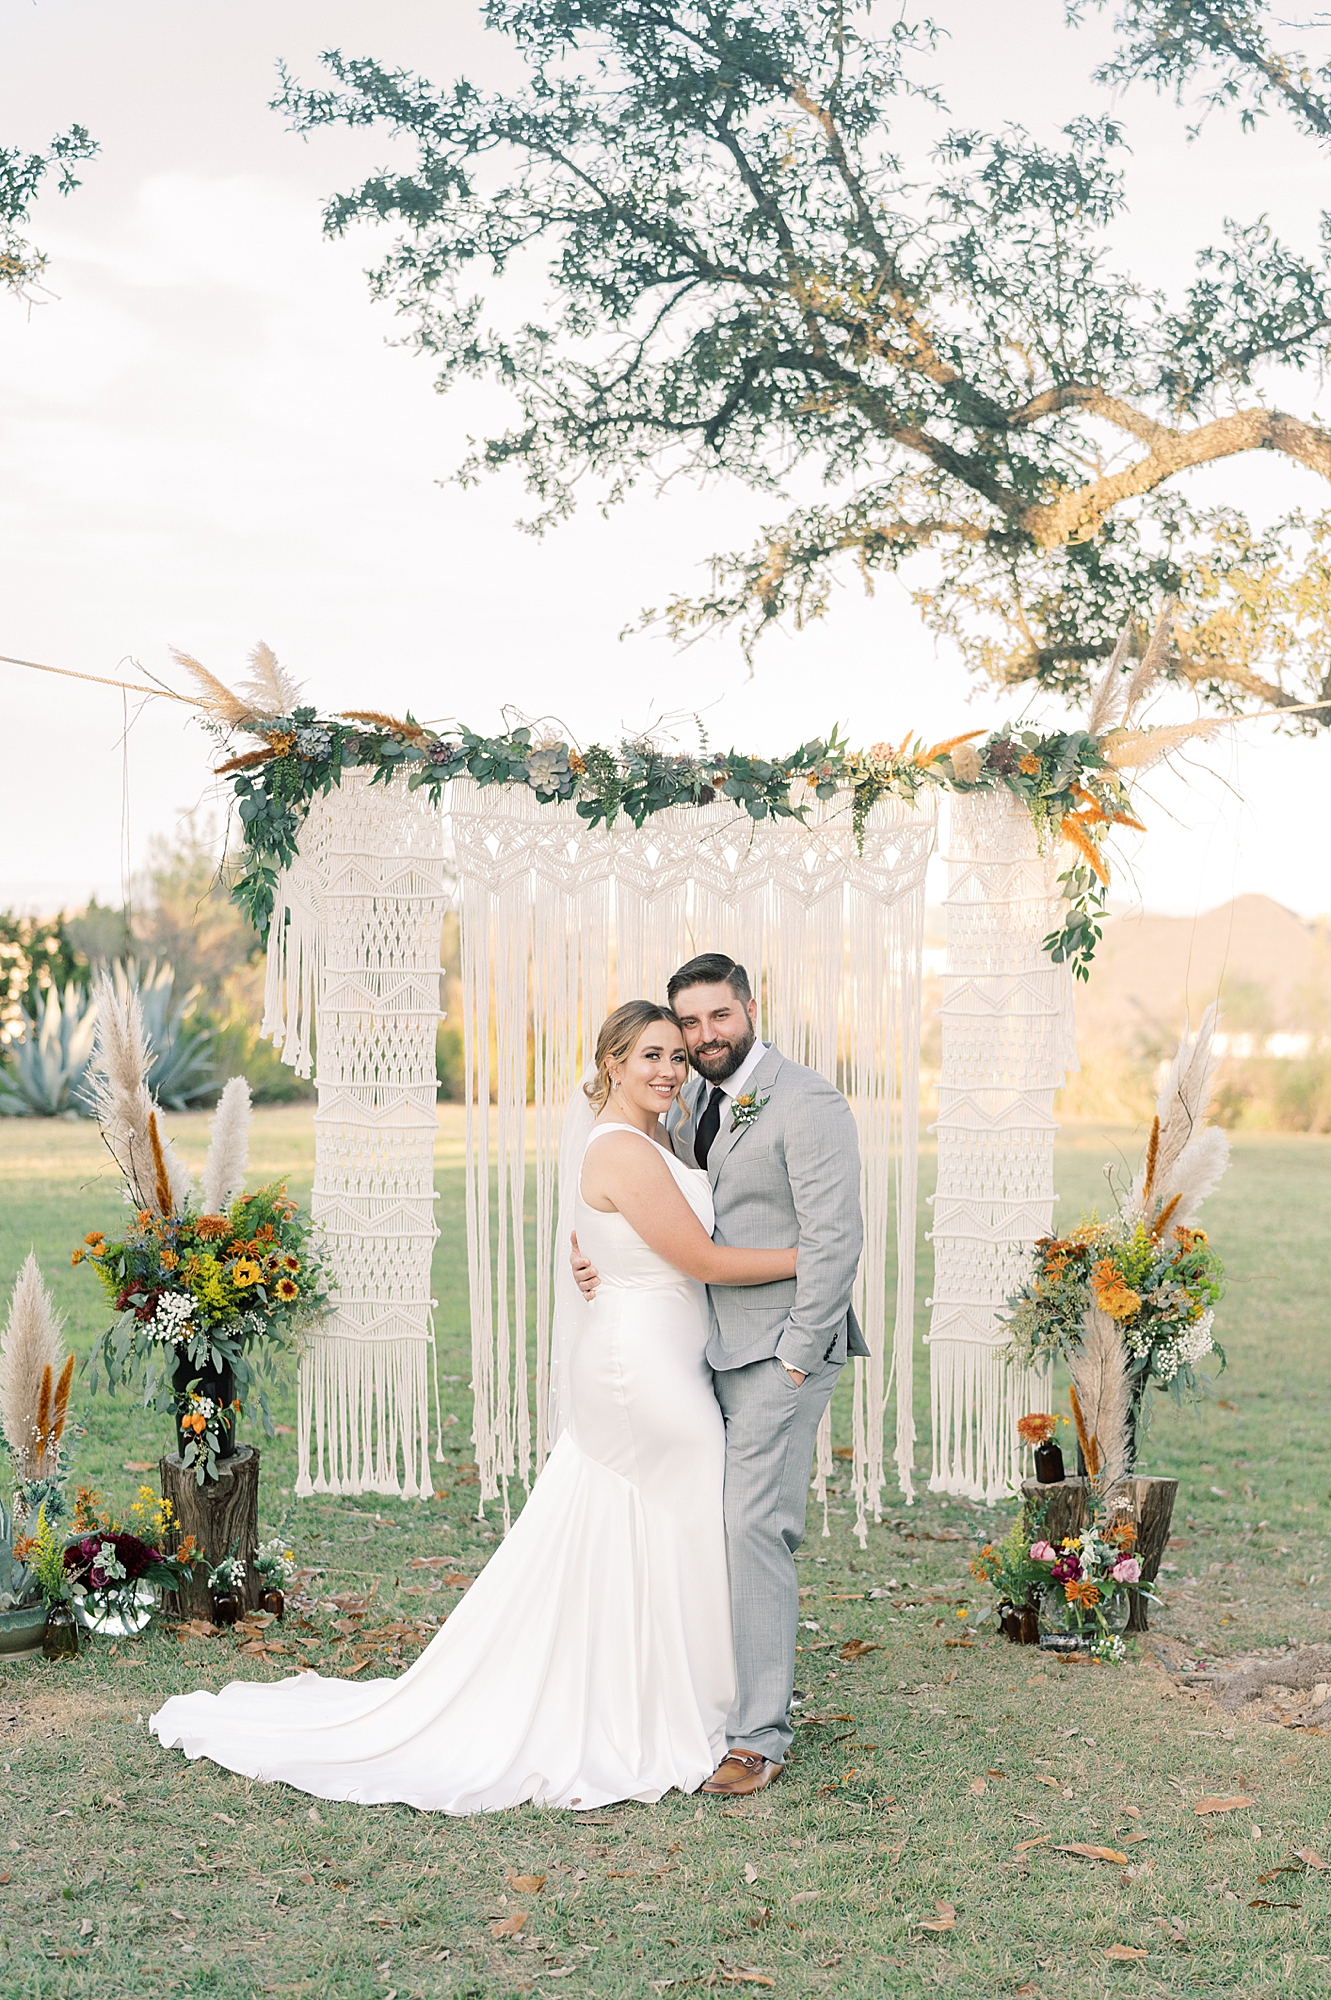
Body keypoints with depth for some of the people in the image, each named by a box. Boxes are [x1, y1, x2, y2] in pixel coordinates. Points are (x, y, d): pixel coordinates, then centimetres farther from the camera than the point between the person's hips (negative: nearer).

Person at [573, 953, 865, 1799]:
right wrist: (594, 1255, -3)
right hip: (707, 1347, 7)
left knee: (756, 1527, -8)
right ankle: (717, 1697, 20)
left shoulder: (807, 1102, -11)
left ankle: (760, 1735, -1)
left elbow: (834, 1238, -14)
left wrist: (796, 1356, -15)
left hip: (777, 1349, -7)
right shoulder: (687, 1104, 13)